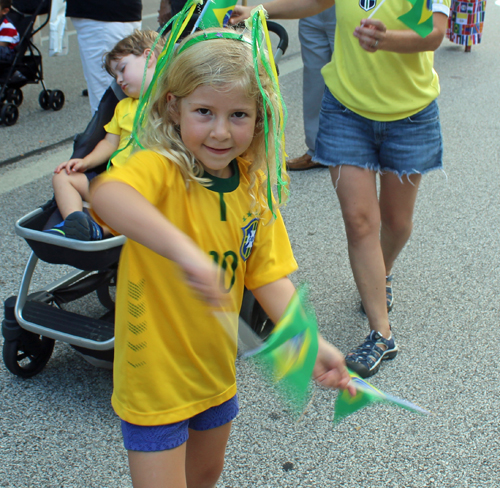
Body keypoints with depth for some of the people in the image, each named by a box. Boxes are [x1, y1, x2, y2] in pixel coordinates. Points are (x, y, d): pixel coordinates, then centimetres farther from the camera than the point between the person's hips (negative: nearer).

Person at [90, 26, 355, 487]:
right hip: (154, 376, -6)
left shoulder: (255, 186, -5)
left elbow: (269, 276, -3)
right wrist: (184, 250, -60)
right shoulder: (160, 170, -24)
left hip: (216, 368, 7)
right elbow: (107, 194, -47)